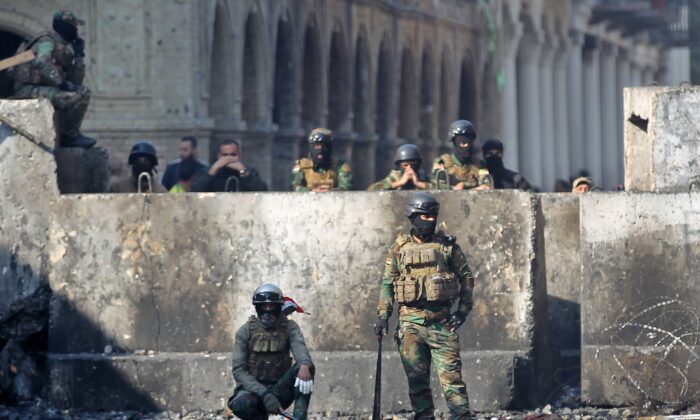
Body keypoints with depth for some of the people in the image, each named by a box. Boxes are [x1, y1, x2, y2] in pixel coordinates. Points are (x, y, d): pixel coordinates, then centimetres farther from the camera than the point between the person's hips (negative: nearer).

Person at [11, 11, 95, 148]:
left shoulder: (64, 48, 20)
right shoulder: (48, 41, -7)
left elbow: (75, 82, 18)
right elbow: (41, 63, -30)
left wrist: (78, 56, 10)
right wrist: (61, 83, -30)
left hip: (44, 89, 10)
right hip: (30, 89, -10)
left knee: (83, 92, 20)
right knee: (77, 98, -26)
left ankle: (71, 135, 15)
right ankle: (70, 136, -10)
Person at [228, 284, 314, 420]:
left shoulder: (289, 327, 0)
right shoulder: (245, 331, -3)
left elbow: (299, 346, -22)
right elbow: (239, 371, -10)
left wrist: (305, 365, -49)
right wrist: (264, 394, -26)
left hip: (279, 390, 1)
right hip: (253, 388, -1)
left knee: (304, 369, -26)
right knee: (240, 404, -37)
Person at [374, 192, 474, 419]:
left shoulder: (448, 245, 5)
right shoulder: (400, 248, 6)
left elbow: (466, 277, 8)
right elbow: (387, 283, 9)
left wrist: (463, 310, -1)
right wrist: (382, 315, 0)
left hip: (442, 321, -1)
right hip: (411, 322, 1)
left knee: (451, 374, -5)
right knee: (417, 377, 2)